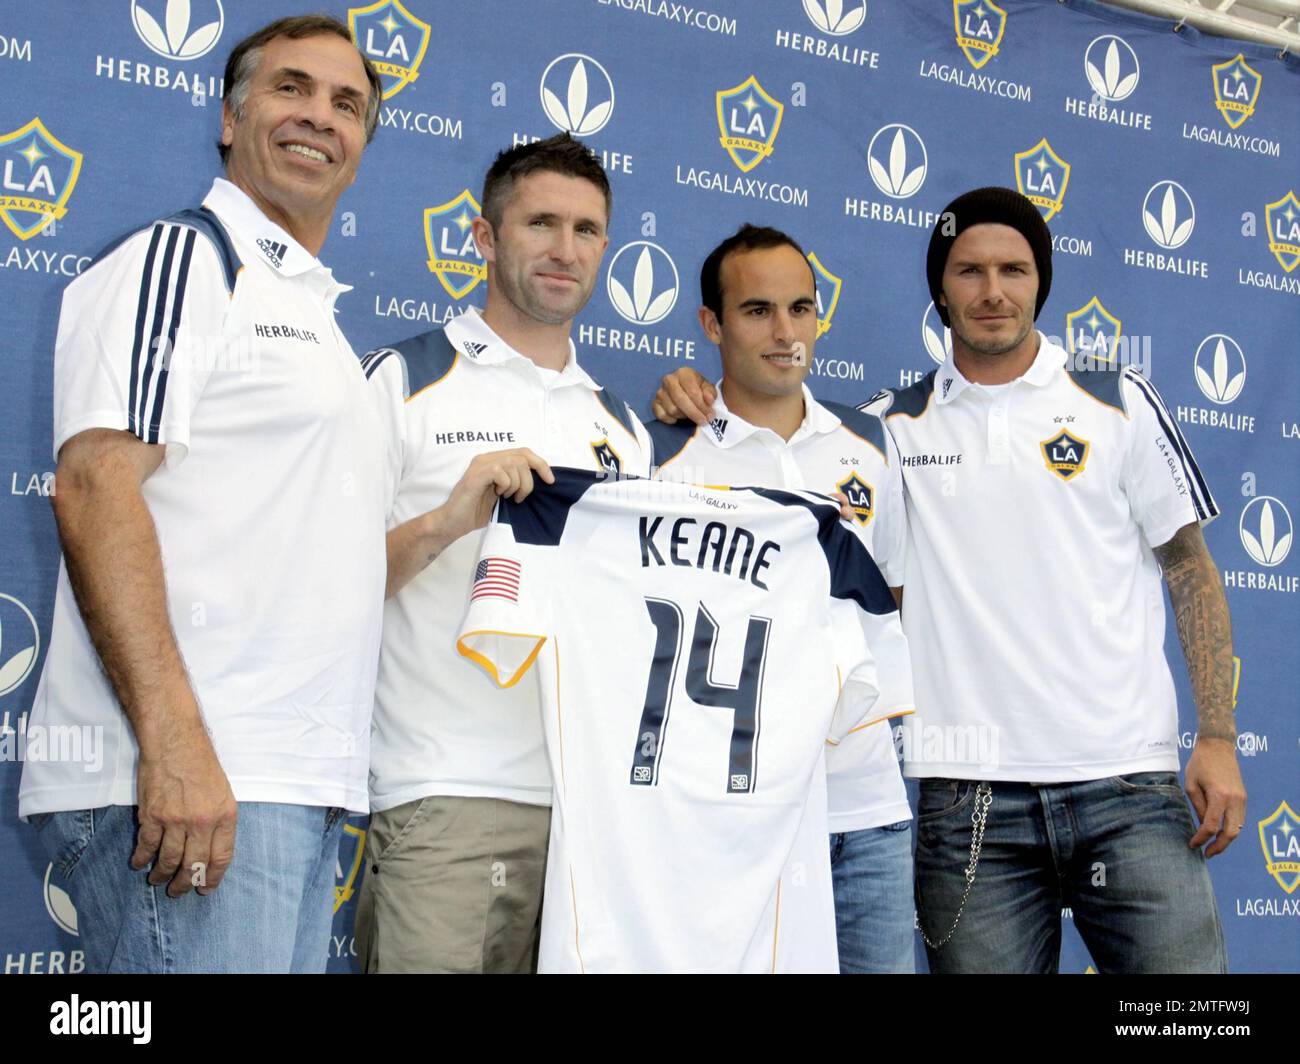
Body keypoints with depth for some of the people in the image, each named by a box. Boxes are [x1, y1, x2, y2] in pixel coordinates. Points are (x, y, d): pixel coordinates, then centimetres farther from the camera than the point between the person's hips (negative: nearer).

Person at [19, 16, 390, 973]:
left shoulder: (310, 309, 24)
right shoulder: (181, 258, -2)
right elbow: (95, 486, -15)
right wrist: (174, 740, -24)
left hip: (297, 788, 9)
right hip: (186, 780, -8)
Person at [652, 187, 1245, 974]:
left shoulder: (1118, 402, 7)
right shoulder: (894, 426, 8)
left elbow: (1191, 569, 8)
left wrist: (1218, 738, 0)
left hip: (1129, 786, 0)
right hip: (969, 796, 0)